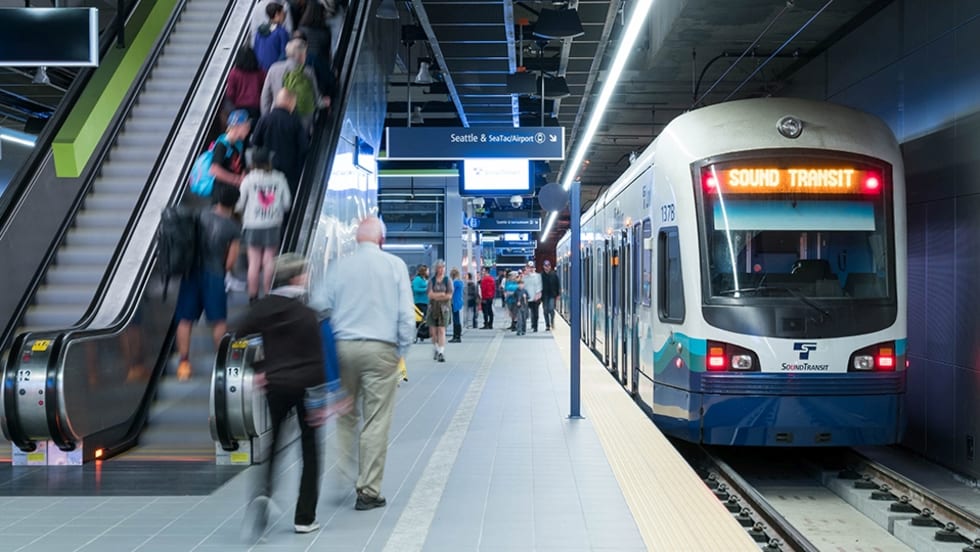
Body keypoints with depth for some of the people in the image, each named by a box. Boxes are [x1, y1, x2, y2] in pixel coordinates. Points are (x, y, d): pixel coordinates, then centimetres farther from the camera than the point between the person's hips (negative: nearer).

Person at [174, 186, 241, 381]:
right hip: (214, 275, -2)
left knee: (185, 320, 7)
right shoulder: (233, 227, -8)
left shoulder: (201, 216, -1)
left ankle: (184, 363, 6)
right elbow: (231, 258, -6)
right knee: (219, 321, 9)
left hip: (192, 272, 2)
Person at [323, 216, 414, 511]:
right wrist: (402, 349, 8)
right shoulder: (395, 265, 0)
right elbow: (406, 313, -2)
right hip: (381, 348, -2)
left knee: (345, 417, 15)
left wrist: (330, 349, 17)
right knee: (376, 422, 1)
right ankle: (368, 491, 3)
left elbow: (326, 310, 8)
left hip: (344, 347, 3)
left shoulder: (340, 265, 5)